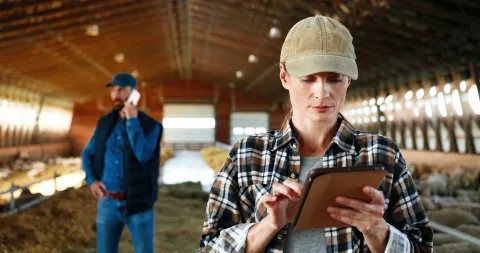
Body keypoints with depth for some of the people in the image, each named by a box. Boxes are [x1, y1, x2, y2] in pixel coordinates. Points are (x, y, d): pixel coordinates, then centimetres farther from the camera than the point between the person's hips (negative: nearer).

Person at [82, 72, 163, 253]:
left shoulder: (150, 126, -6)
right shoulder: (104, 123, 6)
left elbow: (143, 155, -22)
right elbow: (87, 154, 16)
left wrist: (132, 121, -18)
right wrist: (91, 180, 1)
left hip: (137, 203, -3)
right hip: (108, 202, 4)